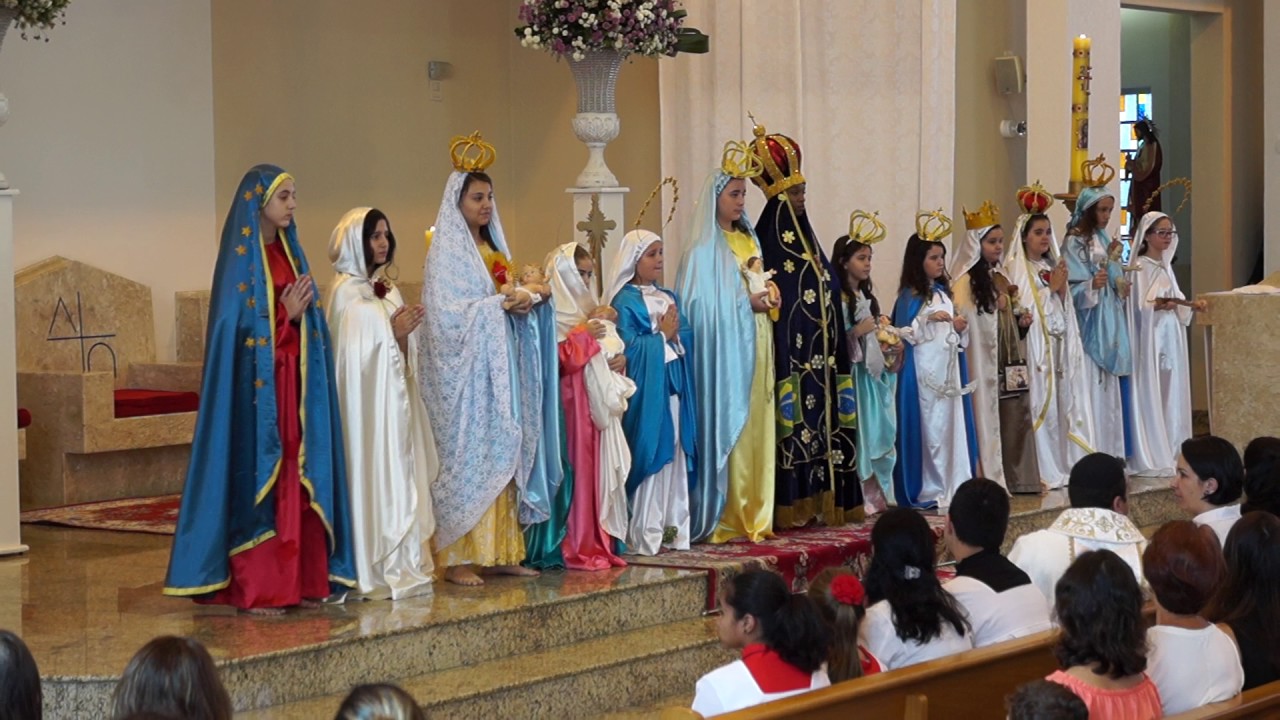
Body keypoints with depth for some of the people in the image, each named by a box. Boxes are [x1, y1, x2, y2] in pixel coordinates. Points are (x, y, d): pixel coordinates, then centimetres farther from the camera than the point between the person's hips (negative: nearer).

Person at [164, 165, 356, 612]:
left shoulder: (291, 252, 14)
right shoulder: (240, 258, -8)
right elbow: (237, 327, -13)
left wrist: (299, 312, -4)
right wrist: (286, 315, -15)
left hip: (294, 384, 7)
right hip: (256, 387, -7)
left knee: (297, 481, 7)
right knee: (259, 479, -5)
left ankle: (299, 579, 11)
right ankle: (254, 588, -1)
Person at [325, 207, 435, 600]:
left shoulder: (387, 288, 14)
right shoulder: (346, 291, -9)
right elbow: (354, 355, -14)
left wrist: (405, 333, -5)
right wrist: (395, 332, -13)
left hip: (394, 396, 8)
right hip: (367, 400, -8)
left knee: (400, 475, 8)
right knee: (373, 476, -6)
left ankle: (402, 565, 14)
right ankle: (376, 572, -1)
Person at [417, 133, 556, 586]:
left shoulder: (493, 248, 16)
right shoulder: (446, 252, -7)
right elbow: (444, 313, -16)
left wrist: (525, 298, 0)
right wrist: (501, 303, -17)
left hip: (500, 365, 8)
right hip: (464, 370, -8)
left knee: (503, 456, 6)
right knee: (466, 456, -7)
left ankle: (500, 551, 10)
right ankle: (456, 558, -4)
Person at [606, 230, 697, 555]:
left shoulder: (670, 297, 17)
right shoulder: (625, 302, -5)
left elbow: (688, 338, 13)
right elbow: (628, 347, -16)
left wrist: (675, 333, -7)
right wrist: (662, 335, -7)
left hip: (674, 387, 7)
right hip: (646, 391, -7)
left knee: (676, 455, 7)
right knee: (650, 455, -7)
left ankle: (673, 528, 13)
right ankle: (645, 534, -3)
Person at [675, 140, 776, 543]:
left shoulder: (748, 241, 16)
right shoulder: (704, 249, -8)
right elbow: (700, 305, -14)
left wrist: (767, 298, 2)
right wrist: (745, 302, -17)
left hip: (753, 349, 8)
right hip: (723, 352, -8)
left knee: (756, 429, 6)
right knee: (726, 429, -7)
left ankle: (753, 515, 11)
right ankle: (724, 518, -3)